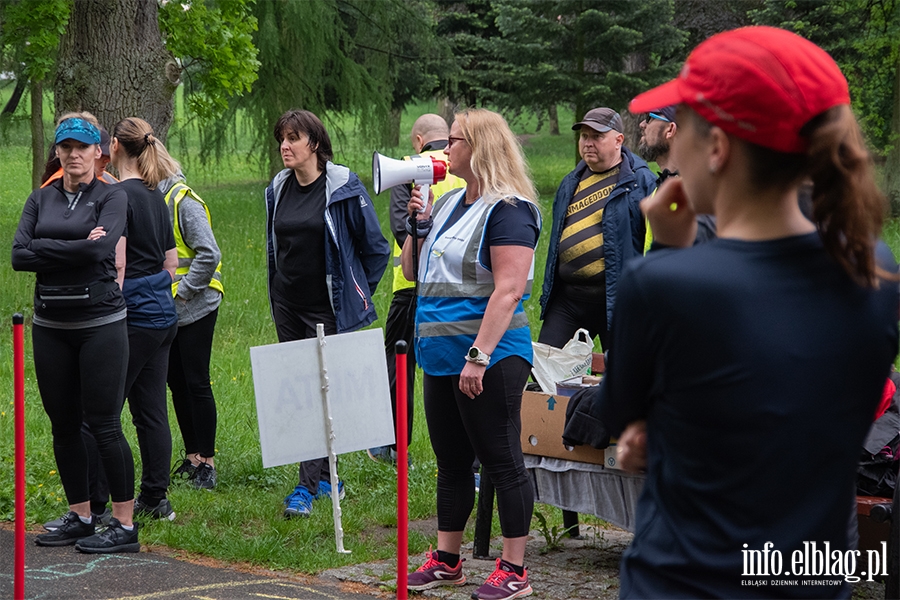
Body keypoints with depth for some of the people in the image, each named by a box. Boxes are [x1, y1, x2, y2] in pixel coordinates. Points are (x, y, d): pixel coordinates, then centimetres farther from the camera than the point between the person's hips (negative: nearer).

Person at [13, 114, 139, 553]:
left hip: (100, 322, -5)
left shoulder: (112, 197, -1)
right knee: (63, 425, 9)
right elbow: (19, 256, -4)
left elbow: (100, 250, -19)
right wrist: (75, 249, -11)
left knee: (104, 424, -6)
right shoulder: (41, 199, 11)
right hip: (50, 324, 5)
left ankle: (125, 525, 0)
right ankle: (80, 516, 21)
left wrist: (44, 249, -10)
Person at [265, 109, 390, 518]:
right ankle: (328, 479, 20)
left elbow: (376, 248, -2)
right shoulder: (278, 190, 7)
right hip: (288, 307, 6)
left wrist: (357, 294, 4)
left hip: (329, 309, -6)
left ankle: (308, 485, -10)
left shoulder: (344, 188, -10)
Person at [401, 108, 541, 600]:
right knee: (451, 460, 15)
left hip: (488, 358, -9)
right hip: (442, 356, 9)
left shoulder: (508, 209, -13)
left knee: (501, 461, -2)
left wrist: (479, 356, -27)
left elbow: (509, 289, -21)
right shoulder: (448, 204, 15)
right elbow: (413, 273, 22)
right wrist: (416, 226, 5)